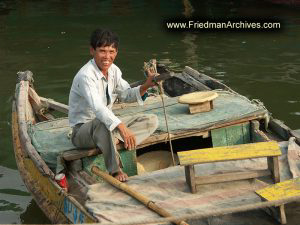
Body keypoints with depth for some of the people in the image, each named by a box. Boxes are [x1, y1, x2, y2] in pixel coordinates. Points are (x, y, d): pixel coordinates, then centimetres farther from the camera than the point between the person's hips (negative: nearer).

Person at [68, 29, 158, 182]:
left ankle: (115, 140, -24)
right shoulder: (85, 76, -26)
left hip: (107, 126, 8)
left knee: (151, 121, -3)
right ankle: (115, 170, -32)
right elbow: (97, 107, -40)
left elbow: (126, 95, 8)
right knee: (101, 123, -43)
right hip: (82, 131, -8)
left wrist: (146, 86, -12)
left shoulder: (113, 70, 1)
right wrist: (122, 127, -53)